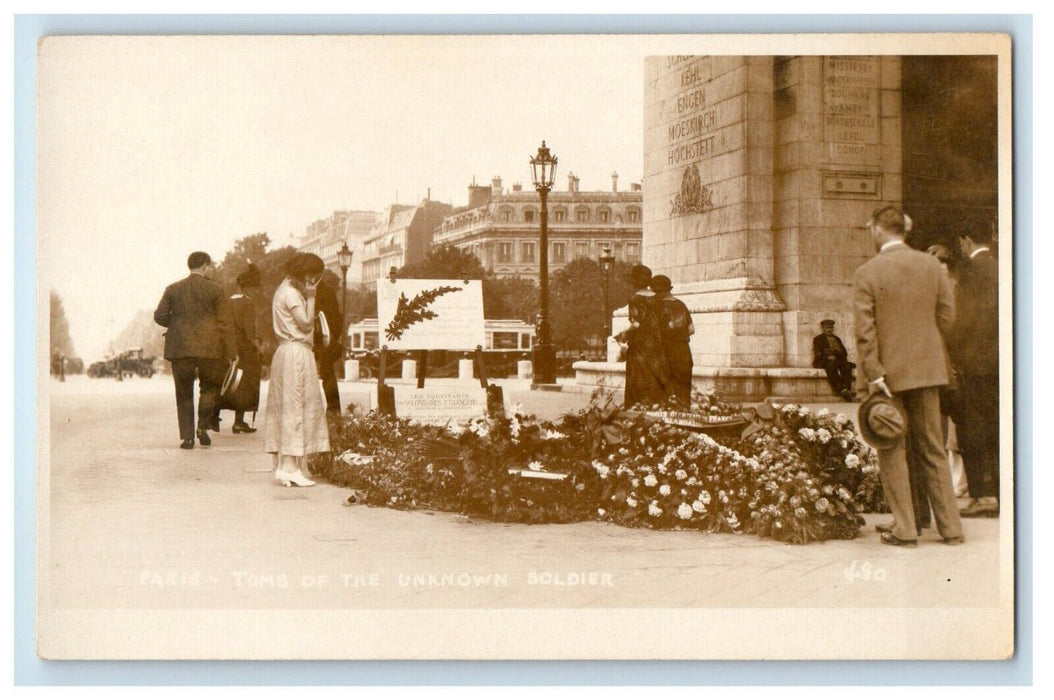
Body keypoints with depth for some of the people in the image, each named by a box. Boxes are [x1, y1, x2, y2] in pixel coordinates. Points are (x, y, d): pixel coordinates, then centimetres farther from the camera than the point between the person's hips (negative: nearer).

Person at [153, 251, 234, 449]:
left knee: (184, 393, 8)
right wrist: (228, 351, 1)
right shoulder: (215, 290, -1)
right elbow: (223, 322, -3)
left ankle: (187, 436, 3)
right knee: (209, 387, 16)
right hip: (208, 347, -2)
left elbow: (160, 316, 2)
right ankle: (203, 425, -1)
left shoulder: (173, 289, 6)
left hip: (180, 348, 2)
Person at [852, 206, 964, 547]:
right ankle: (950, 527, 14)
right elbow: (947, 314, 4)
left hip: (889, 372, -4)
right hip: (928, 369, 4)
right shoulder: (931, 265, 2)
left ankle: (904, 530, 6)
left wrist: (874, 375, -13)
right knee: (932, 449, 12)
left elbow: (865, 330, -14)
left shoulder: (867, 273, -9)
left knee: (893, 451, 5)